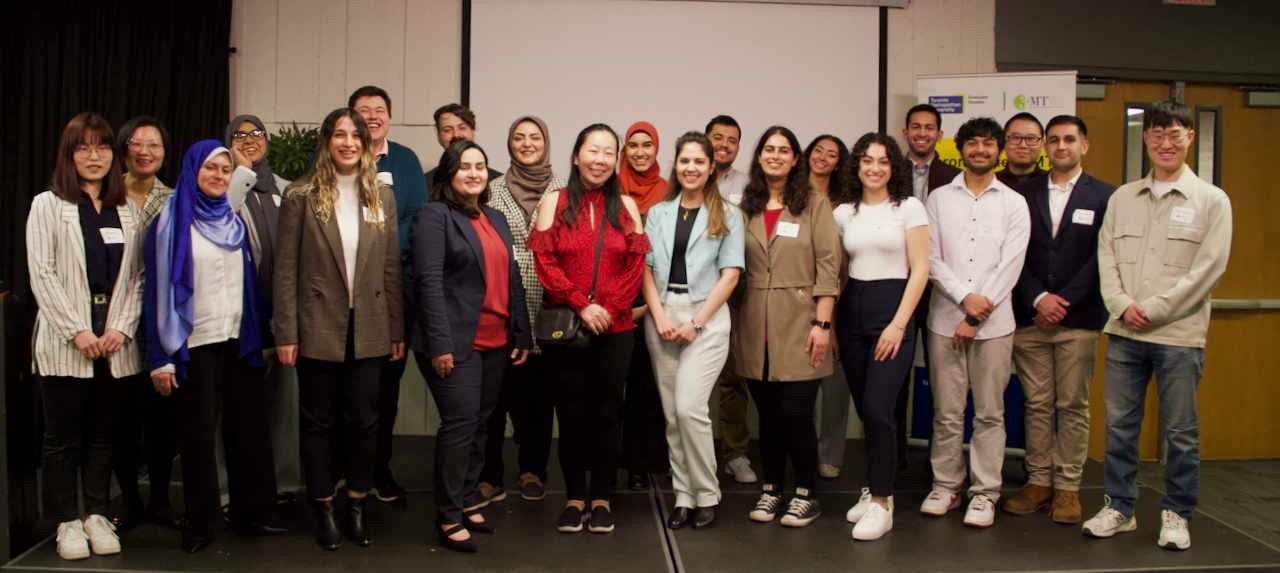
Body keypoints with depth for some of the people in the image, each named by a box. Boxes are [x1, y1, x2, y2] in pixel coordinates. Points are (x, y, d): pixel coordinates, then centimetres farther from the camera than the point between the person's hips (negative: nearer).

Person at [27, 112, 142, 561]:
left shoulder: (127, 210, 11)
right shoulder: (47, 204, 1)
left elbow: (136, 277, 7)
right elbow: (41, 275, -6)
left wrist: (122, 327, -6)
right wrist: (77, 331, -13)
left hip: (115, 343, 3)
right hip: (64, 342, -3)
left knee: (103, 434, 9)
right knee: (63, 436, 4)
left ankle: (97, 515, 18)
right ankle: (68, 521, 14)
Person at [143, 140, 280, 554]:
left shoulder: (234, 221, 12)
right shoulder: (173, 221, -3)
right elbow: (162, 287, -7)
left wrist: (256, 337, 9)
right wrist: (163, 357, -11)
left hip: (239, 342, 4)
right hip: (195, 345, -4)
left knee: (248, 429, 6)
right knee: (198, 435, 4)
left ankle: (249, 512, 17)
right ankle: (198, 524, 16)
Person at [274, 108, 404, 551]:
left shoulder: (382, 195, 6)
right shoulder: (301, 196, -2)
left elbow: (392, 266, 6)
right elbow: (286, 268, -4)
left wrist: (397, 329, 4)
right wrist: (286, 332, -8)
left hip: (368, 330, 2)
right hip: (318, 328, -2)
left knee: (364, 421, 8)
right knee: (318, 422, 9)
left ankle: (357, 506, 24)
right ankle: (323, 509, 23)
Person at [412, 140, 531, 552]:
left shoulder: (496, 220, 18)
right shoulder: (435, 216, -4)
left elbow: (512, 279, 16)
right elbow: (429, 281, -13)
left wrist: (522, 335, 10)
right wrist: (440, 343, -19)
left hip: (497, 343, 7)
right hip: (457, 343, -7)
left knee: (481, 425, 12)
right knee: (460, 425, -6)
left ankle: (469, 501, 23)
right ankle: (449, 518, 4)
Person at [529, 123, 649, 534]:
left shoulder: (625, 205, 9)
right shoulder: (554, 202, 5)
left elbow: (636, 266, 3)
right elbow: (545, 262, -4)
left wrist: (608, 310, -9)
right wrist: (582, 305, -13)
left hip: (615, 329, 1)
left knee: (606, 412, 6)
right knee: (571, 413, 4)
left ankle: (602, 499, 18)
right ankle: (575, 497, 17)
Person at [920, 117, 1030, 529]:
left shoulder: (1014, 203, 5)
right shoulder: (939, 199, 7)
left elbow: (1010, 266, -3)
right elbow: (931, 259, 0)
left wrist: (976, 317, -9)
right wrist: (966, 297, -13)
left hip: (993, 323, 0)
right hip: (945, 319, 1)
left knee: (989, 413, 4)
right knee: (946, 412, 5)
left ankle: (984, 493, 13)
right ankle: (946, 485, 17)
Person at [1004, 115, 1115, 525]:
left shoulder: (1103, 196, 3)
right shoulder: (1026, 195, 9)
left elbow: (1100, 259, -4)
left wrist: (1062, 302, -10)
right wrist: (1039, 299, -9)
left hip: (1078, 318, -2)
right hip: (1030, 317, 2)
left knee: (1073, 406, 4)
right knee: (1037, 404, 6)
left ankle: (1068, 487, 12)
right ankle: (1038, 481, 15)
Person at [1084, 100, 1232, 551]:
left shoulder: (1212, 200, 0)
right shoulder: (1121, 198, 10)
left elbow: (1209, 268, -7)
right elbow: (1106, 256, 7)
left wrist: (1153, 309, -12)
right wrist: (1122, 305, -9)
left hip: (1179, 335, -3)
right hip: (1123, 332, 3)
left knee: (1180, 432, 6)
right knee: (1119, 425, 9)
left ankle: (1176, 514, 20)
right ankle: (1119, 507, 21)